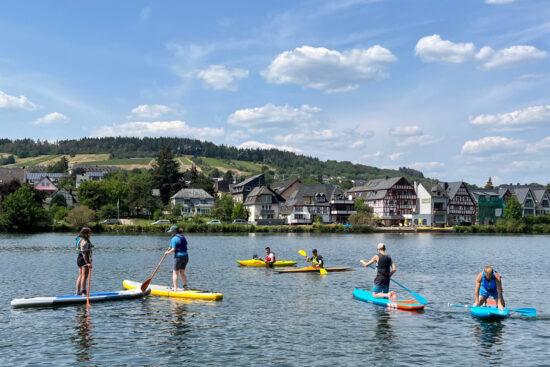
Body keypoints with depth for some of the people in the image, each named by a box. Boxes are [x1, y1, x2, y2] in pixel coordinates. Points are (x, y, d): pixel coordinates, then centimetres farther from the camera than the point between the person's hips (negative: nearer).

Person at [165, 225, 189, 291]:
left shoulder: (174, 239, -12)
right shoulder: (183, 237, 13)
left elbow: (173, 250, -18)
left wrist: (167, 252, 1)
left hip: (178, 257, -8)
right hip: (186, 256, 8)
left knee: (175, 273, 3)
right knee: (182, 273, 19)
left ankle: (175, 288, 1)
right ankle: (185, 286, 14)